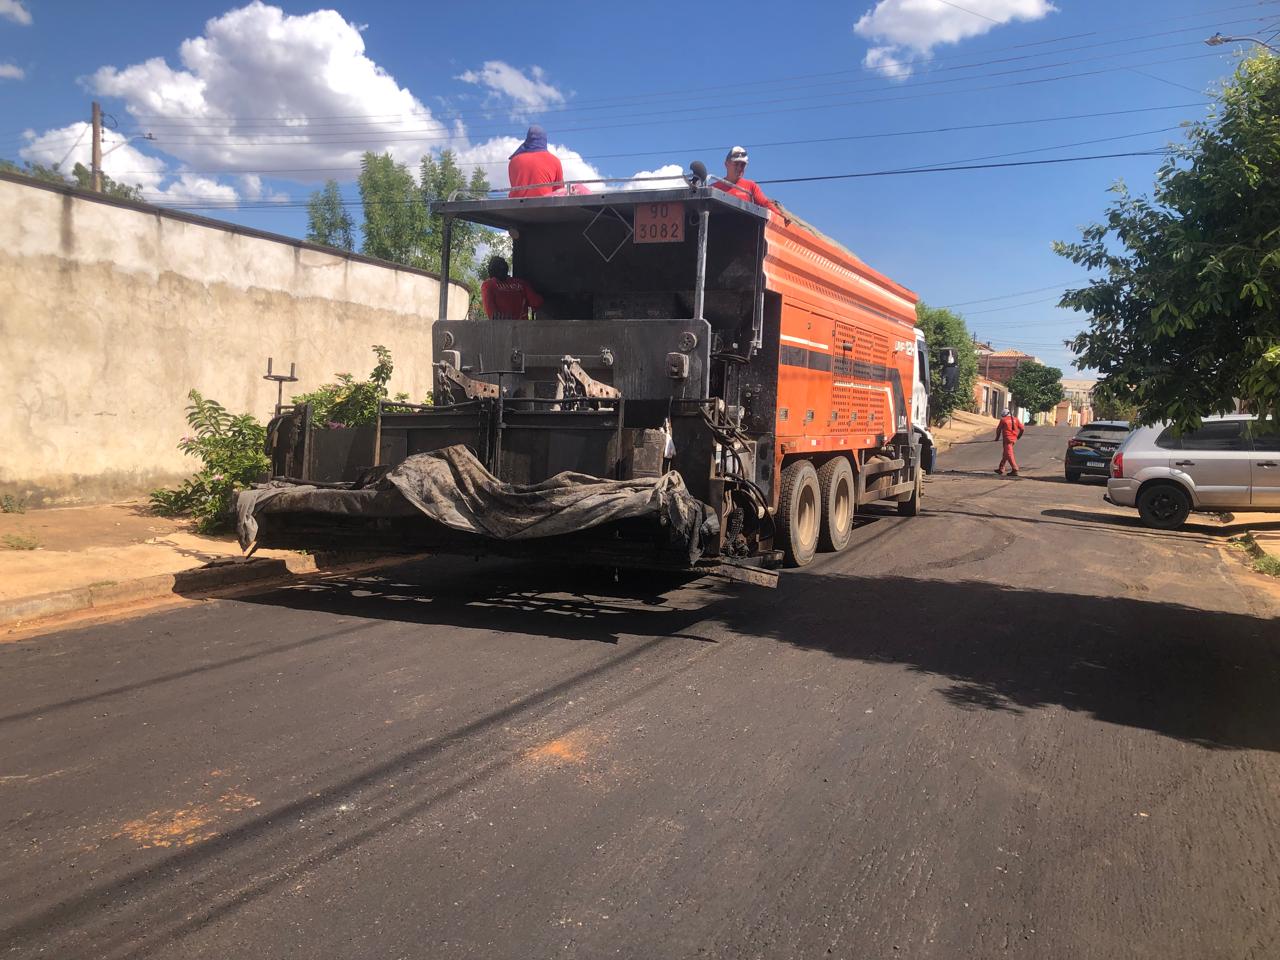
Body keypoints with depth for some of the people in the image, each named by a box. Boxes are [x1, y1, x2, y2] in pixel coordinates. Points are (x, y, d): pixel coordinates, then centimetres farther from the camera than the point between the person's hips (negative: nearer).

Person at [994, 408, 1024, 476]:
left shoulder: (1003, 420, -2)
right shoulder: (1015, 419, 11)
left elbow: (998, 429, 3)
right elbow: (1022, 428, 9)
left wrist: (997, 438, 18)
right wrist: (1018, 436, 24)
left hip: (1007, 439, -7)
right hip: (1014, 439, 7)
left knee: (1009, 455, -6)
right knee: (1005, 454, 17)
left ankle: (1015, 470, -13)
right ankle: (1001, 469, 23)